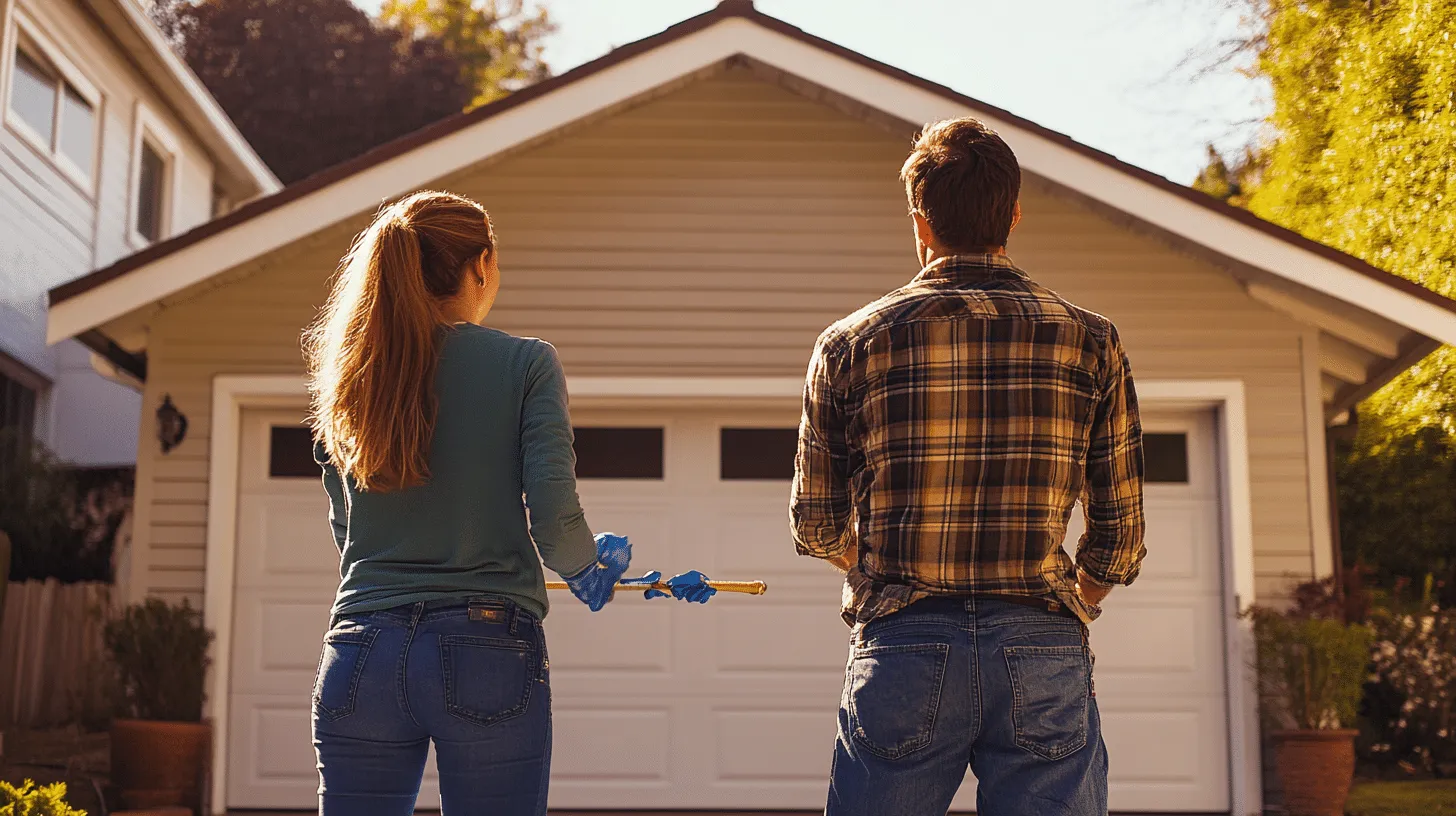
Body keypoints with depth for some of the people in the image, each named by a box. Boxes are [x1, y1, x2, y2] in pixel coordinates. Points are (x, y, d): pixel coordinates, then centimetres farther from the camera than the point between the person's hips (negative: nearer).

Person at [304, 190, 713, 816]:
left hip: (361, 652, 3)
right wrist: (590, 569, 11)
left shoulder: (348, 377, 9)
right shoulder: (526, 363, -2)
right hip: (487, 650, -3)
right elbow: (554, 519, -9)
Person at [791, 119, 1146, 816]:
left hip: (904, 650, 0)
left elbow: (817, 527, 8)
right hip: (1043, 654, 0)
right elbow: (1121, 533, 5)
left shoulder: (850, 343, 2)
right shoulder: (1090, 341, 3)